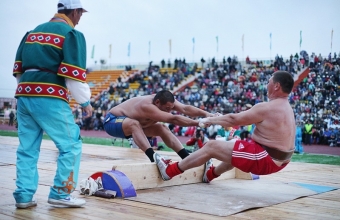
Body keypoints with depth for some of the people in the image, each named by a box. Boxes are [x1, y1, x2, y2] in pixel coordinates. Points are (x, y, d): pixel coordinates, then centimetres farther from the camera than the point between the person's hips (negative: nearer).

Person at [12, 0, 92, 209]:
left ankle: (24, 196, 12)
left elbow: (18, 69, 19)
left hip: (24, 95, 7)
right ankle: (60, 194, 3)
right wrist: (85, 101, 2)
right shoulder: (72, 34, -1)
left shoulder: (32, 32, 21)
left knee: (27, 148, 13)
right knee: (71, 145, 4)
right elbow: (73, 74, -9)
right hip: (50, 98, -7)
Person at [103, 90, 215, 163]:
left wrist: (205, 114, -38)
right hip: (112, 121, -8)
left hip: (131, 125, 8)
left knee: (162, 128, -1)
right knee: (134, 123, -39)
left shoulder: (164, 101, -15)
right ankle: (154, 159, -45)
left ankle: (187, 158, -1)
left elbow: (185, 109, -25)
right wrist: (199, 123, -46)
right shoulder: (147, 106, -39)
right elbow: (174, 119, -43)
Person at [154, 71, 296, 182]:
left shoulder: (267, 108, -18)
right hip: (279, 160, 9)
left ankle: (170, 171, 9)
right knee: (235, 148, 33)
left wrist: (210, 120, 6)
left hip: (266, 159, -9)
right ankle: (211, 174, 50)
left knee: (212, 146, -2)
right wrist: (218, 119, 21)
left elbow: (234, 119, -10)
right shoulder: (286, 108, 12)